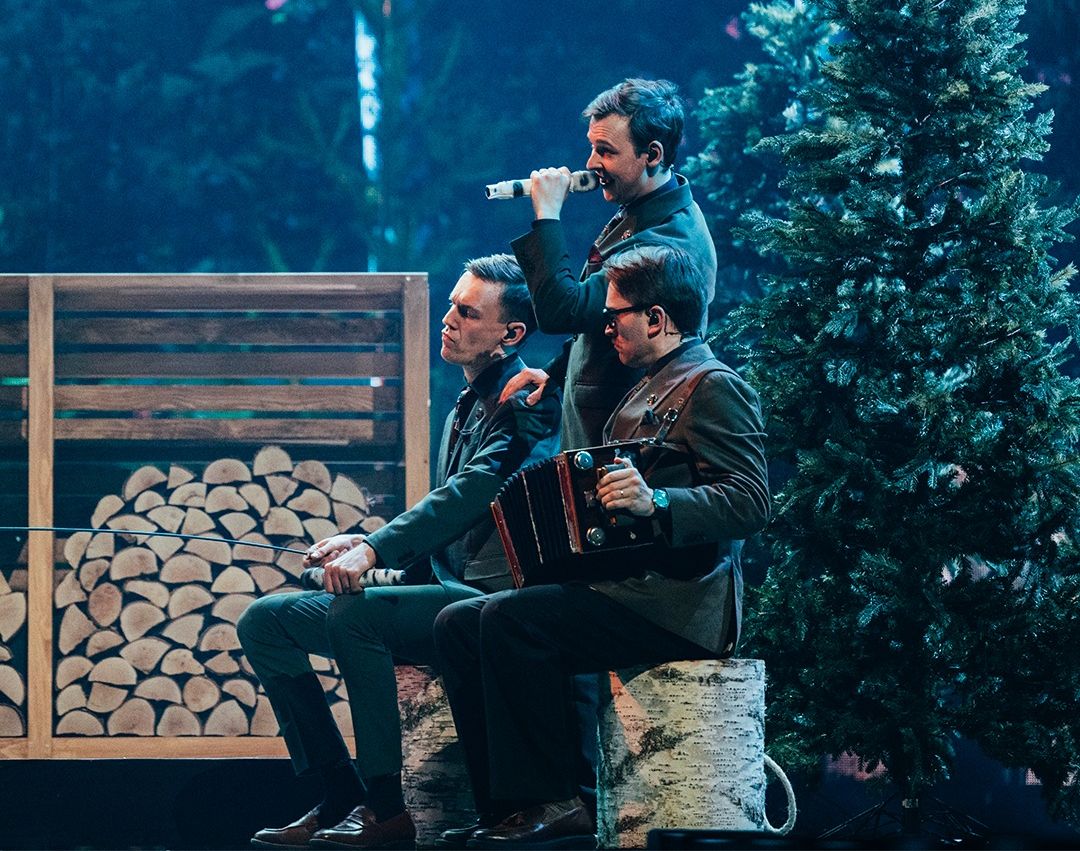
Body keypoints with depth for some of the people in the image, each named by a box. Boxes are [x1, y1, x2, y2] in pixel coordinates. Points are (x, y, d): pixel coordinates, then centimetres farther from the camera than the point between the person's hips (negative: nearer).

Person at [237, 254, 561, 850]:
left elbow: (473, 492, -23)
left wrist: (375, 550, -32)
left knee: (354, 613, -33)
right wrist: (362, 544, 0)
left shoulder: (526, 402, -9)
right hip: (444, 589, 10)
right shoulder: (466, 407, 21)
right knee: (265, 621, 1)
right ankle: (340, 797, -2)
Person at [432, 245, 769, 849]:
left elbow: (750, 504, -19)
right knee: (458, 624, -1)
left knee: (508, 618, -26)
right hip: (628, 589, 10)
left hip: (681, 605, -10)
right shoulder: (650, 389, 23)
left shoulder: (713, 385, -7)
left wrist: (655, 503, -32)